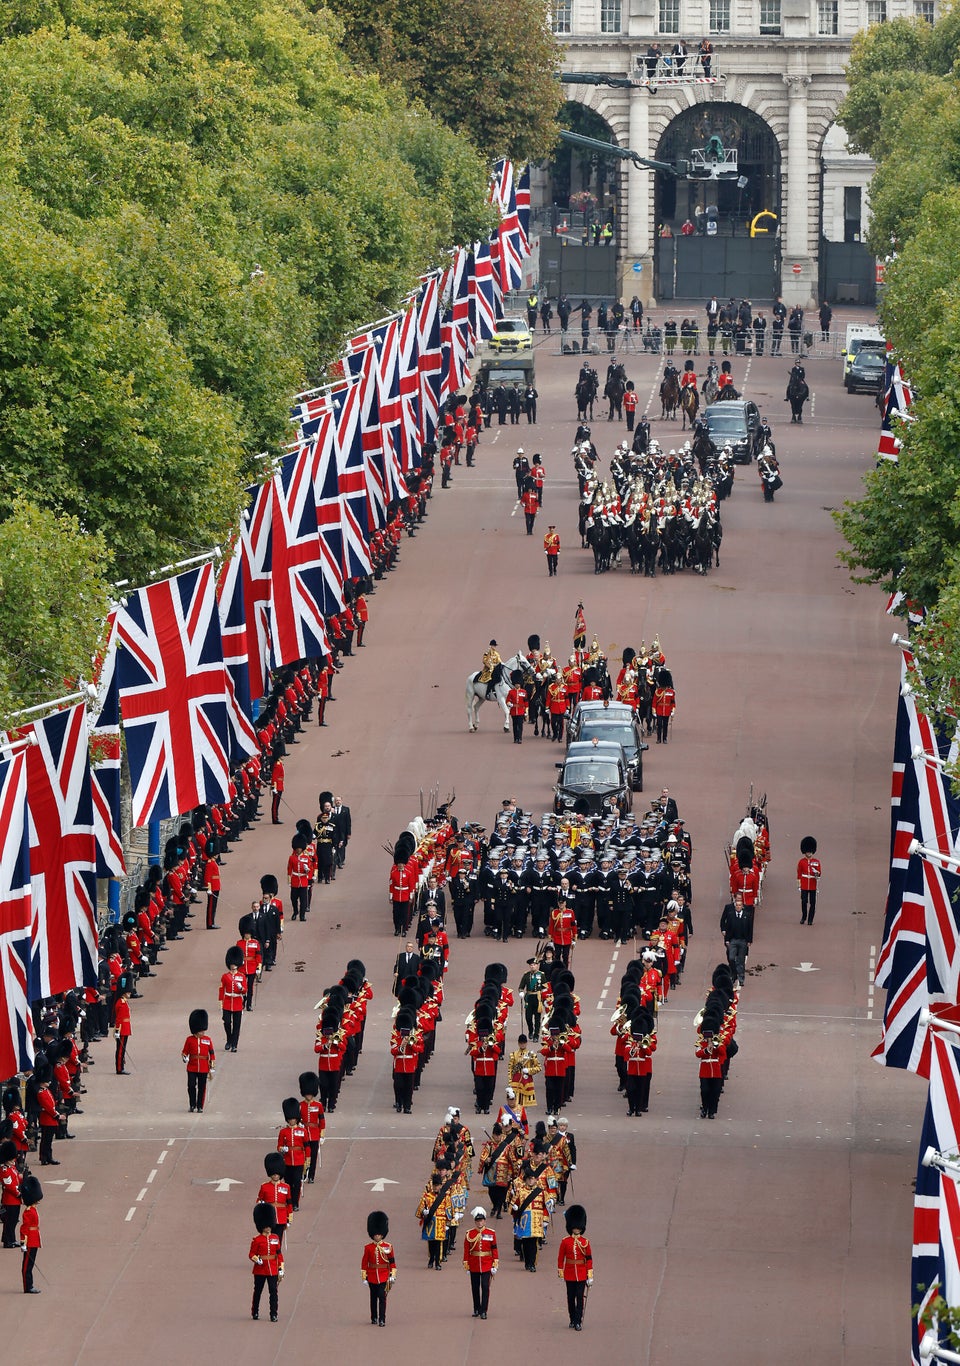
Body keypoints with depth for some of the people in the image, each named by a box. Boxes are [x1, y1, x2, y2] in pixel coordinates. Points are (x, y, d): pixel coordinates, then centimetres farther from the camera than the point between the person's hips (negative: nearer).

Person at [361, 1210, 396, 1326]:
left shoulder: (388, 1247, -1)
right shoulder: (368, 1248, 0)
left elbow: (392, 1262, 2)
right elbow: (364, 1263, 2)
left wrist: (393, 1276, -3)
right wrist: (364, 1277, 0)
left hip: (384, 1277, -2)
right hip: (372, 1276, 2)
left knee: (382, 1297, -9)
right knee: (373, 1298, 13)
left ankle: (382, 1320, -9)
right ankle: (374, 1317, 26)